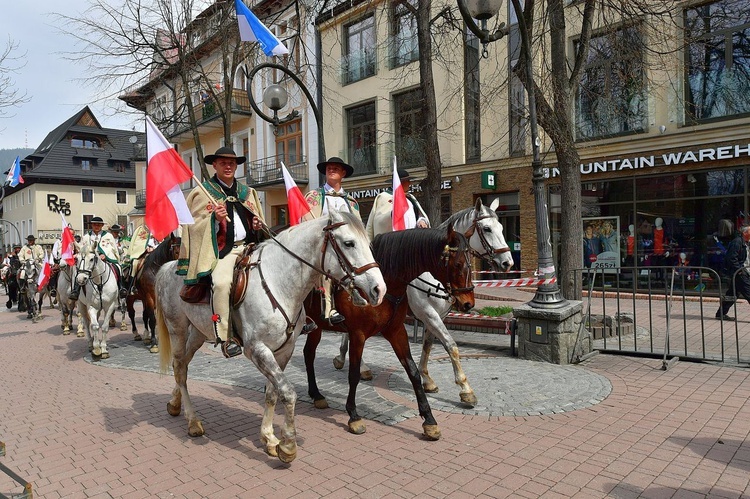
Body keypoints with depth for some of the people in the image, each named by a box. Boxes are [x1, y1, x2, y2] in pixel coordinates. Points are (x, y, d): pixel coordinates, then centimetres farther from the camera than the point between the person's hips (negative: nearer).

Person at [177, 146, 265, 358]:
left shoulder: (247, 192, 21)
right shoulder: (202, 193, 7)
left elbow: (258, 220, 28)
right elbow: (196, 227, 0)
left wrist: (259, 225, 4)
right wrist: (214, 218, -19)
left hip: (250, 247, 6)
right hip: (222, 250, -5)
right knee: (222, 282, -33)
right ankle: (226, 336, -27)